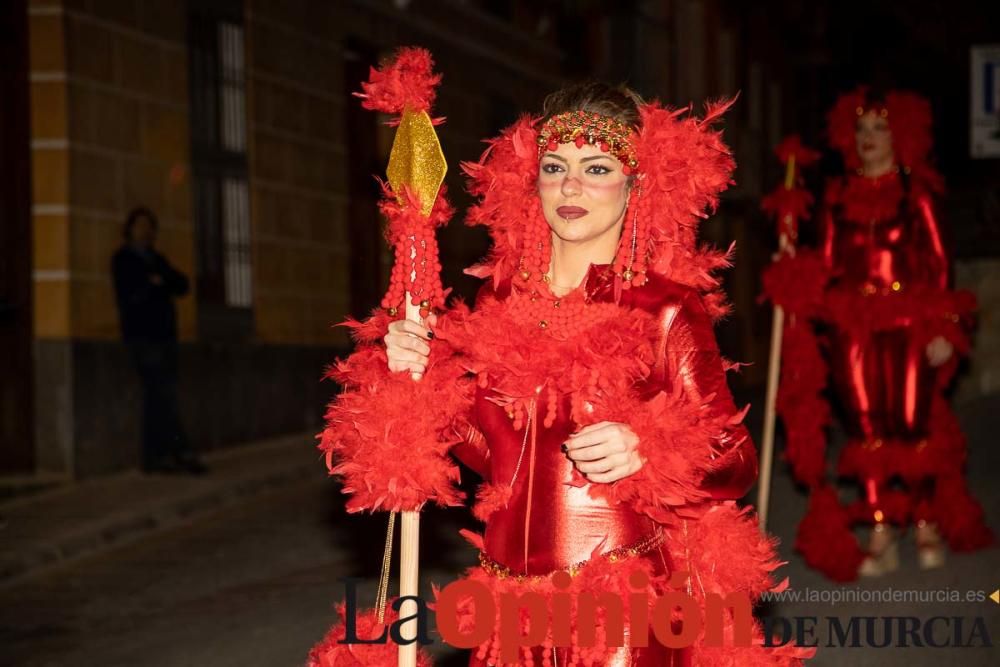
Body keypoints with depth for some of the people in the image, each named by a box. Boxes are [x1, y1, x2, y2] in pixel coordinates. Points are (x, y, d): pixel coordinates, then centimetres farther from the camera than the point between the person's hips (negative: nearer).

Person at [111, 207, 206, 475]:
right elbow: (128, 295, -10)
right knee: (164, 395, -14)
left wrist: (159, 281, -6)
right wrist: (153, 285, -3)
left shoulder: (157, 259, 22)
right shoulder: (123, 259, 3)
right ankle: (182, 453, -19)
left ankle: (154, 457, 1)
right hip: (142, 335, -7)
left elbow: (182, 285, 9)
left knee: (157, 397, 2)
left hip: (164, 334, 7)